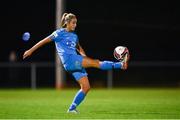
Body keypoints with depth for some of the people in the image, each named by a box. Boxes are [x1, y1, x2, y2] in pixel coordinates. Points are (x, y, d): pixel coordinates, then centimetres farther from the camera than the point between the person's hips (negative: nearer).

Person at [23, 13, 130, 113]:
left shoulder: (74, 36, 22)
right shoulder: (60, 33, 2)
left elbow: (79, 48, 35)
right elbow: (45, 41, 4)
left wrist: (84, 55, 11)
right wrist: (31, 50, 3)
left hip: (76, 63, 8)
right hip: (69, 61, -8)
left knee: (86, 87, 0)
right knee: (96, 63, -20)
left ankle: (72, 108, 6)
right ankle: (121, 65, -31)